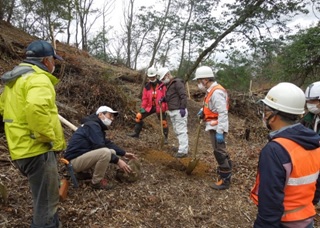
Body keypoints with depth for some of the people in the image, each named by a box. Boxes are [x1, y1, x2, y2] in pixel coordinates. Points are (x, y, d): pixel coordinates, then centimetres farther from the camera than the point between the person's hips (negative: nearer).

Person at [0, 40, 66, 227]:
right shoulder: (38, 78, -17)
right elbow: (36, 108, -36)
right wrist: (53, 140, -24)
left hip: (22, 148, 10)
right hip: (37, 150, -10)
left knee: (45, 200, 27)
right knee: (47, 204, 1)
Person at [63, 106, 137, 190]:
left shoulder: (97, 126, 14)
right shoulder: (93, 125, -17)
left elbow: (108, 143, 17)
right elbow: (100, 148, -25)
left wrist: (124, 153, 9)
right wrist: (117, 161, -23)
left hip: (83, 156, 10)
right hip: (74, 160, -10)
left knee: (112, 152, 6)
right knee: (106, 152, -29)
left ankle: (83, 172, 10)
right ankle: (97, 182, -7)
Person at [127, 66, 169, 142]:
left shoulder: (162, 85, -10)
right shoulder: (147, 86, 1)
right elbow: (144, 98, 5)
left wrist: (165, 108, -17)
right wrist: (143, 107, -2)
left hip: (160, 107, -4)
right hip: (150, 107, 4)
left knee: (164, 122, 0)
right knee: (139, 116, -1)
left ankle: (166, 137, 21)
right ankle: (136, 133, 12)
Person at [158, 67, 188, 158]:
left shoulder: (177, 82, -10)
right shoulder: (169, 84, 20)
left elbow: (183, 96, -16)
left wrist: (182, 108, -21)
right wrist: (163, 99, 9)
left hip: (179, 111, -9)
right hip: (172, 111, 9)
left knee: (181, 130, -8)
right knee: (177, 131, 11)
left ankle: (183, 151, -6)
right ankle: (184, 146, 21)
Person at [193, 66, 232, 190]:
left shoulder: (217, 92, -22)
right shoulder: (211, 90, 10)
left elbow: (223, 113, -26)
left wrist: (219, 132, -27)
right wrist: (203, 110, 7)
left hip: (217, 128, -10)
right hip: (214, 127, 10)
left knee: (219, 152, -3)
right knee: (220, 151, 20)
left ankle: (225, 180, 6)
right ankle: (226, 171, 36)